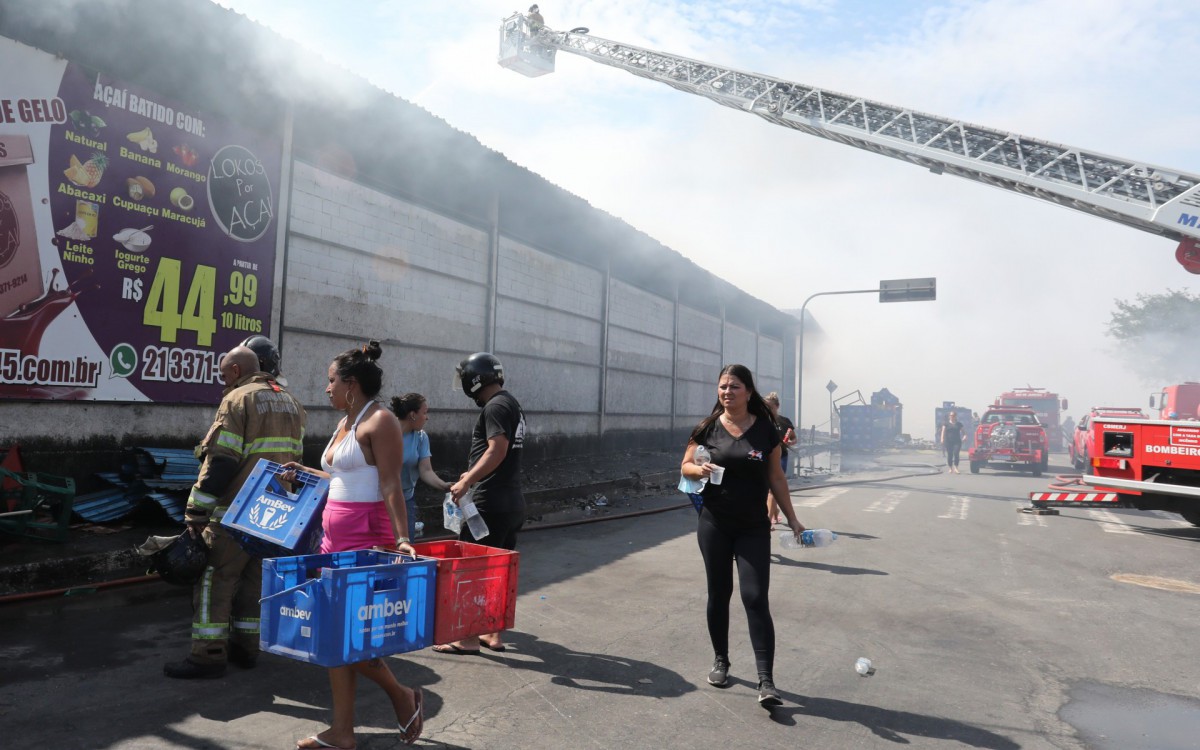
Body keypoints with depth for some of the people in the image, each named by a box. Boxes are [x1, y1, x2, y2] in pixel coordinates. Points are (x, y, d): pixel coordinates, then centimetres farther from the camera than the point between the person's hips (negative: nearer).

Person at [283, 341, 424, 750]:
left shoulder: (379, 421, -12)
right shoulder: (345, 423, 15)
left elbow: (390, 486, -19)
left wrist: (401, 538, -27)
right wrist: (305, 474, 29)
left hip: (368, 537, -10)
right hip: (337, 536, 10)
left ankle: (403, 696, 18)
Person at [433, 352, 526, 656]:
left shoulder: (495, 407, -13)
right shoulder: (511, 404, 16)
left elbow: (498, 449, -25)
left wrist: (467, 482, -26)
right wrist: (473, 474, 29)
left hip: (491, 504, -10)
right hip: (512, 502, 10)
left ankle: (470, 638, 7)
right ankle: (496, 634, 22)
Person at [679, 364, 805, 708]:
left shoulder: (765, 430, -2)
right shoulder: (707, 428, -2)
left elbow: (776, 477, 5)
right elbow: (685, 466, 6)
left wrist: (792, 520, 5)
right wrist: (700, 469, -17)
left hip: (754, 528, -1)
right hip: (714, 525, 1)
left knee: (756, 598, -6)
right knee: (718, 593, 12)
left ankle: (766, 681, -3)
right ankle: (720, 660, 31)